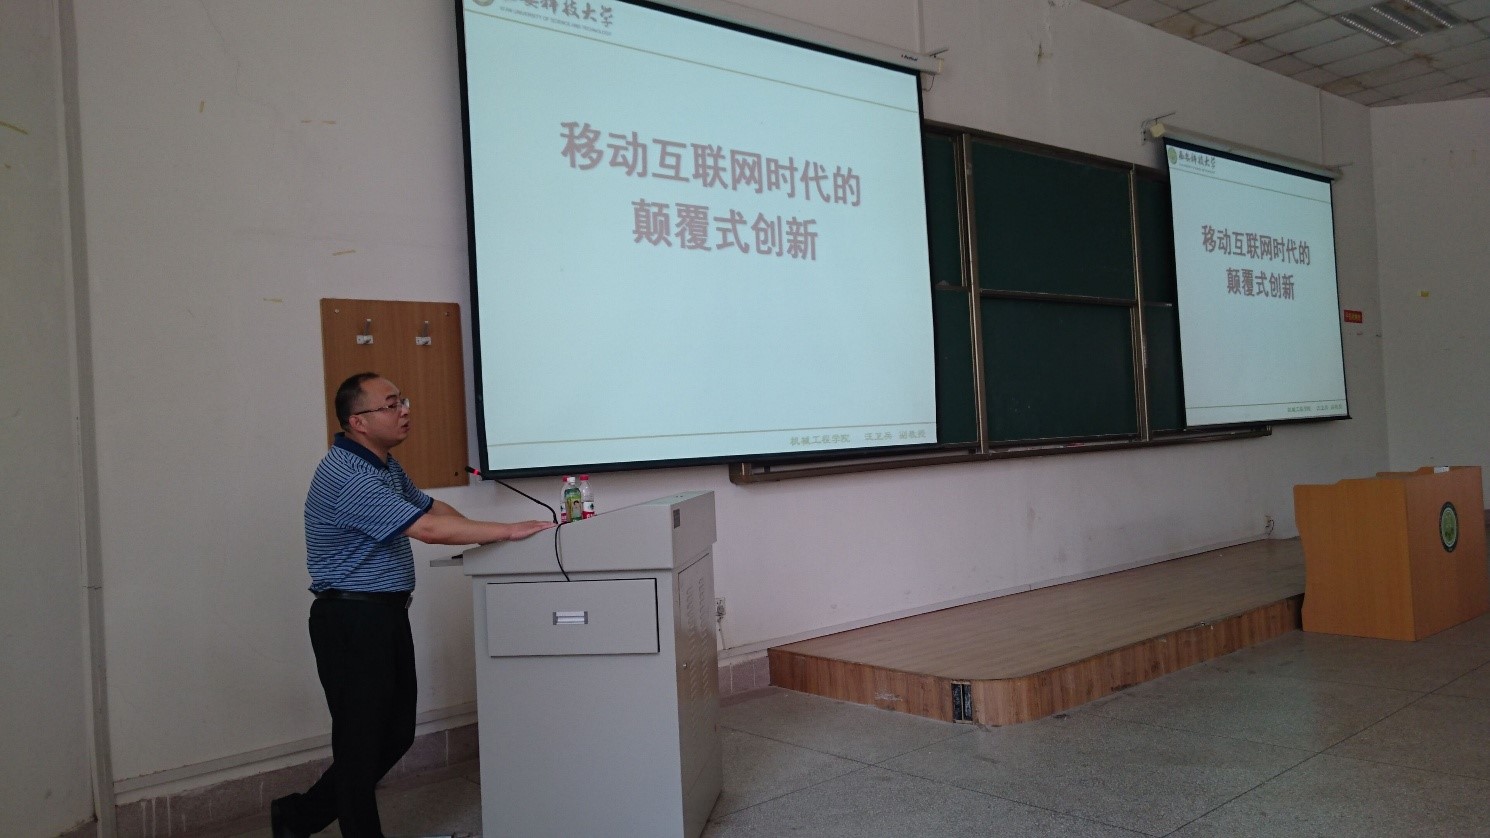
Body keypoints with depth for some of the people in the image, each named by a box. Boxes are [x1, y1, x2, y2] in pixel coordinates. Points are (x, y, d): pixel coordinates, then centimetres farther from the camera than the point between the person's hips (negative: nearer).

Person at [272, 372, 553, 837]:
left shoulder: (385, 464, 11)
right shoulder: (346, 477, -22)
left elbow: (430, 505, 15)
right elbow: (428, 529, -28)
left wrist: (483, 535, -1)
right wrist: (508, 531, -25)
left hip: (387, 614, 10)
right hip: (352, 620, -10)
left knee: (397, 733, 15)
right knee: (362, 741, 3)